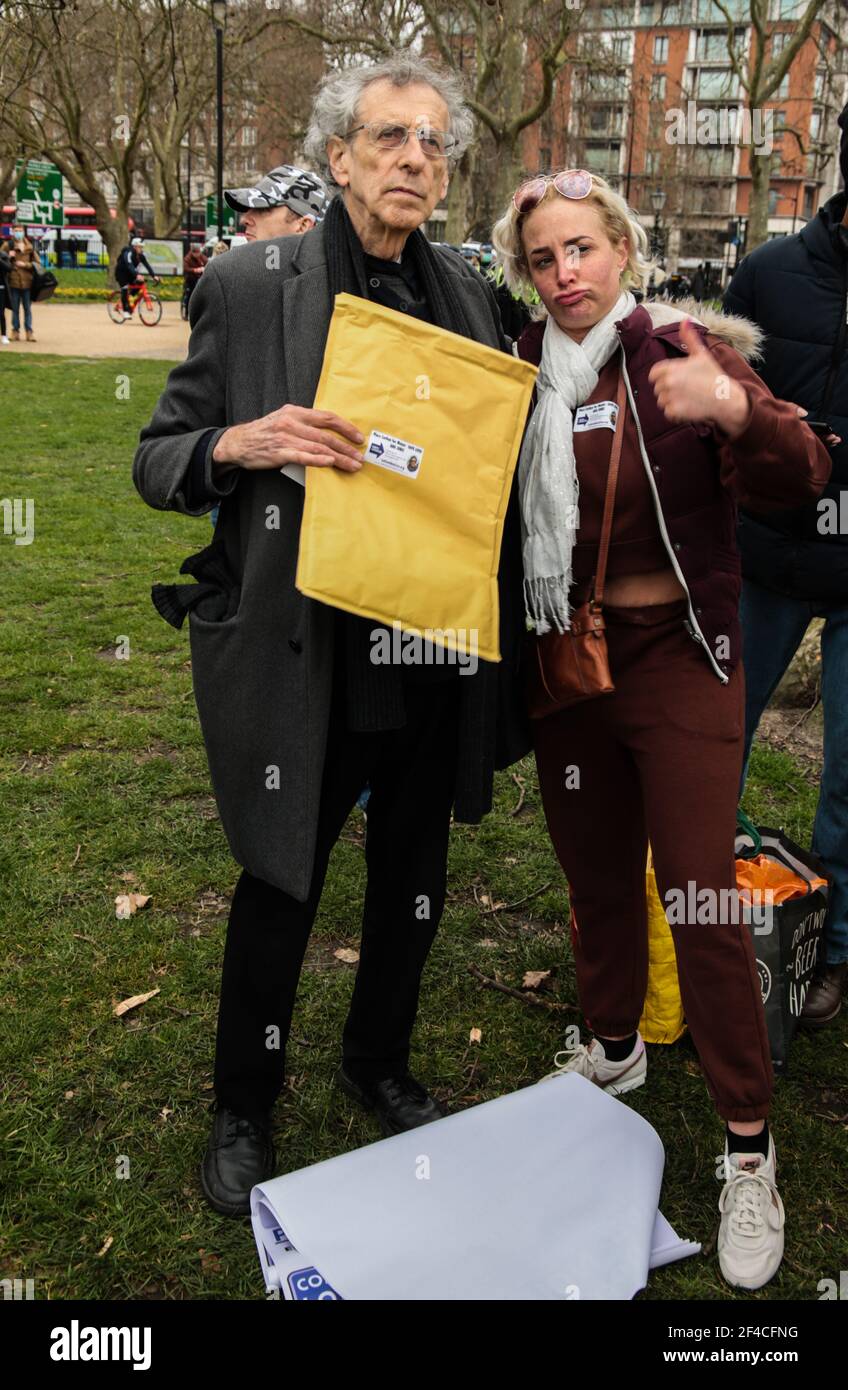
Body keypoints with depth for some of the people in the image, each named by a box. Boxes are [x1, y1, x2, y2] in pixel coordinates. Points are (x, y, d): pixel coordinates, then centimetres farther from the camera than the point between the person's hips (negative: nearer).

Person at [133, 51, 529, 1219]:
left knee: (414, 885, 18)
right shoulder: (248, 286, -6)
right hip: (301, 661, -4)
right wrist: (244, 444, -23)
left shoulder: (470, 296, 6)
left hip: (433, 666, 4)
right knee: (280, 892, 10)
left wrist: (495, 642, 0)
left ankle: (379, 1066, 45)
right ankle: (244, 1110, 36)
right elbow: (158, 459, -2)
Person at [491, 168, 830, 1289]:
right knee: (596, 878, 17)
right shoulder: (523, 374, 3)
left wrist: (734, 411, -35)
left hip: (678, 658, -4)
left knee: (700, 899, -4)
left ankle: (749, 1147, 13)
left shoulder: (684, 353, -6)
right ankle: (614, 1048, 42)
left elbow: (805, 477, -16)